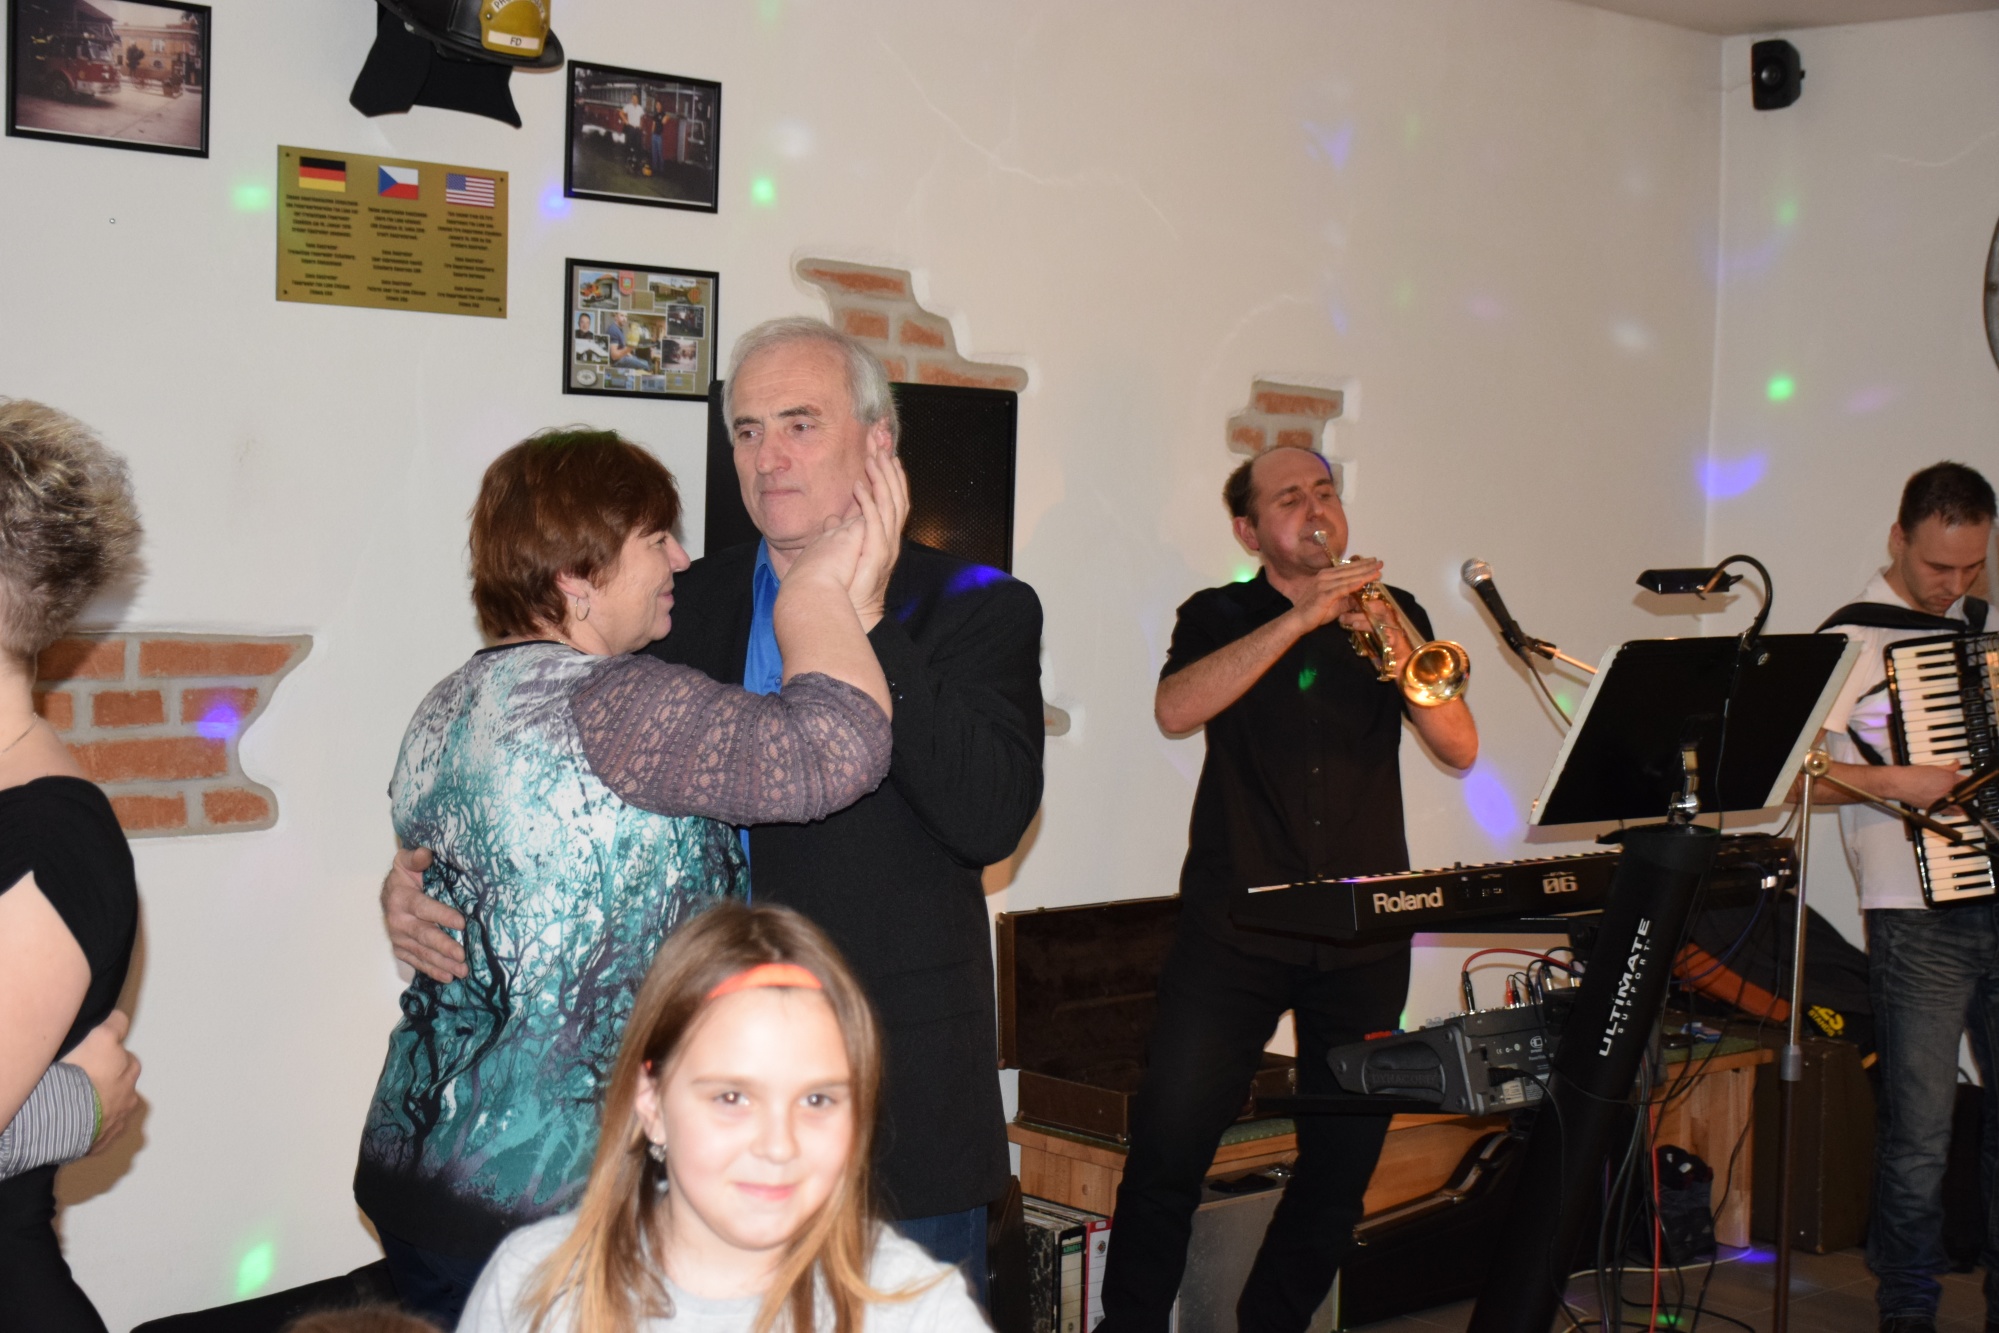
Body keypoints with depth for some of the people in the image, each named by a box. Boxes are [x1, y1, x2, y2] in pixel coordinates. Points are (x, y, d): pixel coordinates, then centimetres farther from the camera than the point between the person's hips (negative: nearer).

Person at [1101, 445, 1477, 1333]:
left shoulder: (1391, 615, 11)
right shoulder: (1220, 617, 6)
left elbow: (1459, 750, 1)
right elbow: (1174, 710, -16)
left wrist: (1399, 655, -15)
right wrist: (1301, 619, -19)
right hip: (1236, 928, -2)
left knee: (1343, 1160, 6)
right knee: (1167, 1151, -7)